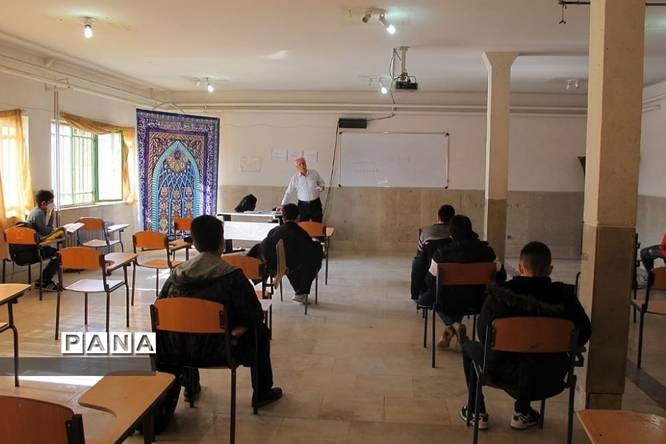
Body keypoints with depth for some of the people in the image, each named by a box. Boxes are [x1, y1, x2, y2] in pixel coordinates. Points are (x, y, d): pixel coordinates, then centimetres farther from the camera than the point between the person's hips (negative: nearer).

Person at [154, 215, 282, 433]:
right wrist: (232, 320, 9)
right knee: (260, 331, 22)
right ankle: (262, 392, 31)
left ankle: (190, 384, 49)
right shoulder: (233, 276, -17)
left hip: (179, 350, 4)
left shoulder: (177, 274, -6)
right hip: (217, 351, -4)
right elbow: (255, 316, -13)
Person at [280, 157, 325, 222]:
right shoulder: (294, 178, -2)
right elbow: (288, 193, 1)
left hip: (315, 204, 0)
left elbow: (322, 183, 12)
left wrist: (322, 187, -12)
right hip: (303, 205, 0)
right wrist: (283, 205, -3)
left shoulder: (314, 173, 0)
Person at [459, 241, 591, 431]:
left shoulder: (498, 295, -15)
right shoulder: (563, 296, -11)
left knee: (469, 347, 28)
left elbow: (483, 336, -5)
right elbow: (584, 333, 0)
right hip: (549, 380, 2)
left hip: (505, 374, -2)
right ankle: (522, 411, 39)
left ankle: (475, 412, 35)